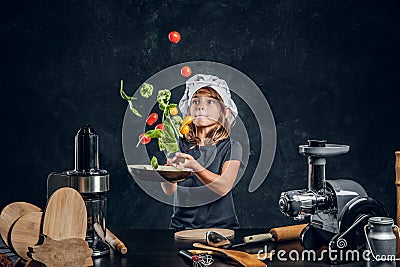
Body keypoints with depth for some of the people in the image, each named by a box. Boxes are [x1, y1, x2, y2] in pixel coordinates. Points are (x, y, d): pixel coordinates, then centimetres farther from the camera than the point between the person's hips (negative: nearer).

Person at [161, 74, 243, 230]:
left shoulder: (231, 147, 3)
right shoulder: (181, 145, 8)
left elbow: (224, 187, -13)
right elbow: (170, 190, 0)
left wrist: (194, 166, -27)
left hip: (220, 225, -1)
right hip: (181, 225, 2)